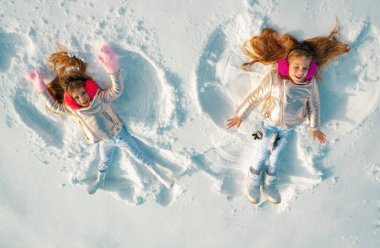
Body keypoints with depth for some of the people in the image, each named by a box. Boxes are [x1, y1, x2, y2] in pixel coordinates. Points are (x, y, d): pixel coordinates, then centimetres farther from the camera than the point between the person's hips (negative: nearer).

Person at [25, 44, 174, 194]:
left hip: (120, 134, -4)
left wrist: (113, 70, -65)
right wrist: (42, 88, -13)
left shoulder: (101, 97, -29)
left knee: (140, 157, 11)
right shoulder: (73, 109, -15)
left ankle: (159, 175, 31)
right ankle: (100, 181, 61)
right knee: (103, 164, 30)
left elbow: (117, 90, -46)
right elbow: (54, 106, -2)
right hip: (105, 142, 4)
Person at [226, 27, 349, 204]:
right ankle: (253, 181, 31)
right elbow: (255, 97, -16)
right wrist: (240, 115, -10)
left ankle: (269, 185, 37)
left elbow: (314, 105, -1)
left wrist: (315, 128, 9)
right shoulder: (273, 79, -26)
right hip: (270, 124, -2)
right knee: (263, 155, 5)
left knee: (276, 157, 15)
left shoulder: (310, 84, -18)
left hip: (289, 128, 2)